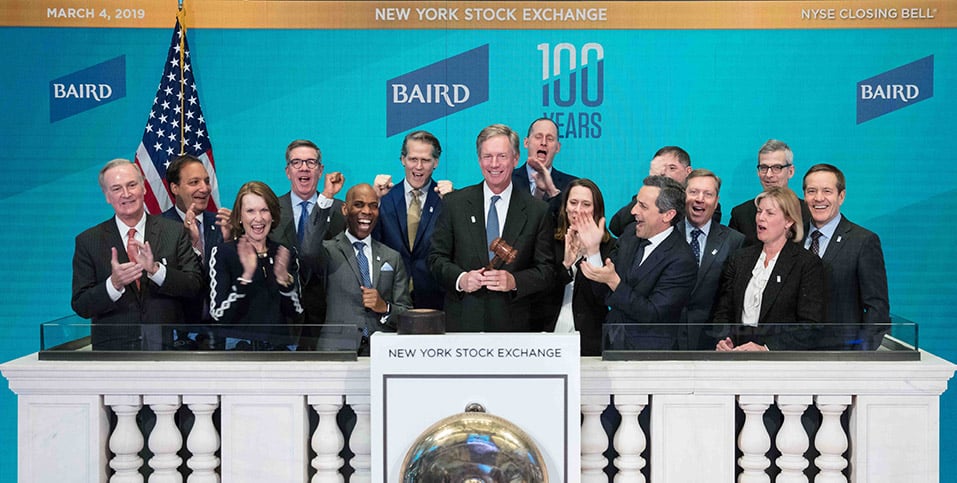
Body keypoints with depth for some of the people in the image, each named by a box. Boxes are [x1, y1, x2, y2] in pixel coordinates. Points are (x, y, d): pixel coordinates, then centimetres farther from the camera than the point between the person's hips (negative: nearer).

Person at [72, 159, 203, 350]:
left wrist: (155, 269, -19)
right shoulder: (87, 241, 2)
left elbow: (195, 288, -5)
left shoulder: (175, 232, 2)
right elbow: (81, 307, -2)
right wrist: (114, 284, -19)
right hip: (114, 349, 0)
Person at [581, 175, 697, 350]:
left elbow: (653, 315, -17)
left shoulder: (681, 260, -15)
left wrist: (614, 281, -23)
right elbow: (602, 293, 8)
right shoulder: (631, 232, 6)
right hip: (612, 341, 5)